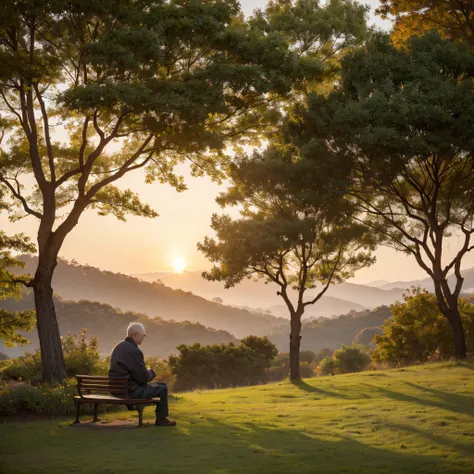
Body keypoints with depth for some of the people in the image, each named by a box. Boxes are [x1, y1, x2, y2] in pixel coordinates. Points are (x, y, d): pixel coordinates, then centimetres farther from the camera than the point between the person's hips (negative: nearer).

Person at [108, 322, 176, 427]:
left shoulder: (118, 347, 9)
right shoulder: (134, 350, -21)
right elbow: (143, 377, -20)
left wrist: (146, 372, 13)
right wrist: (151, 372, 2)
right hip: (131, 390, -10)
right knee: (162, 388, 7)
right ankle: (161, 419, 20)